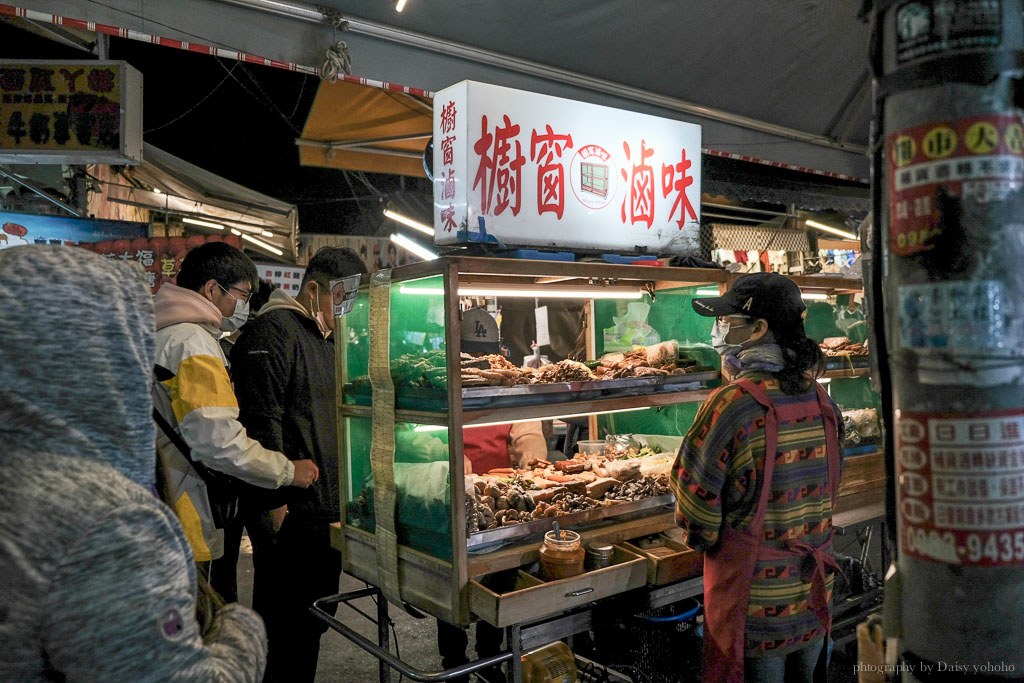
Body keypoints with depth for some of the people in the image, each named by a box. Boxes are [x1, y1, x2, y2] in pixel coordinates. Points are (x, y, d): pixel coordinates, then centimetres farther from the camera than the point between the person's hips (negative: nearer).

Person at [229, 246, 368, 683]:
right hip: (289, 513, -9)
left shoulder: (328, 339, 17)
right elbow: (260, 422, -21)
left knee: (312, 623, 18)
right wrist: (274, 500, -22)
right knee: (284, 627, 2)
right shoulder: (272, 332, -12)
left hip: (325, 509, 9)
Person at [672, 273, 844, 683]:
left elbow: (694, 495, -17)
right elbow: (827, 488, 8)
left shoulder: (731, 403, -22)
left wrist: (707, 541, 2)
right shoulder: (821, 401, -2)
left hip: (756, 606, -6)